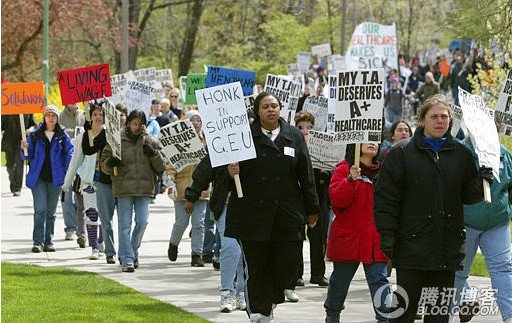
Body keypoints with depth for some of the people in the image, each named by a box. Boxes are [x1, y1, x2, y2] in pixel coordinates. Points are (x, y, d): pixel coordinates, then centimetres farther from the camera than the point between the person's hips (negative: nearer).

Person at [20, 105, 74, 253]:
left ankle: (48, 242, 14)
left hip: (55, 178, 1)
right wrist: (25, 149, -16)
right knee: (40, 209, -12)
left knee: (51, 211, 8)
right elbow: (28, 156, 6)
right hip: (38, 177, -1)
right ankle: (38, 242, -12)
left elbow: (70, 153, -2)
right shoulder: (35, 135, 3)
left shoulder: (63, 136, 3)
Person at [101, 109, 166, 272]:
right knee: (125, 225, -4)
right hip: (123, 188, -1)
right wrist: (109, 163, -14)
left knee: (142, 221, -4)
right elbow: (104, 165, 9)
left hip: (144, 188, 1)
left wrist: (154, 154, -8)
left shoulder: (150, 142, 9)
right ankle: (127, 260, -2)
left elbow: (161, 167, 9)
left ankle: (133, 251, 19)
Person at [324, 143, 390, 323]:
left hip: (375, 239, 3)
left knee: (379, 279, -5)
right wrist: (351, 180, -29)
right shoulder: (344, 169, -5)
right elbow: (337, 199, -17)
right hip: (348, 237, -3)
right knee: (341, 278, 12)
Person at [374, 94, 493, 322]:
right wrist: (387, 234, -11)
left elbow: (467, 196, 14)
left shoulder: (461, 154, 11)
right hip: (412, 244, -3)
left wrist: (480, 183, -7)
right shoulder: (402, 153, -1)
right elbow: (386, 196, -4)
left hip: (448, 249, 3)